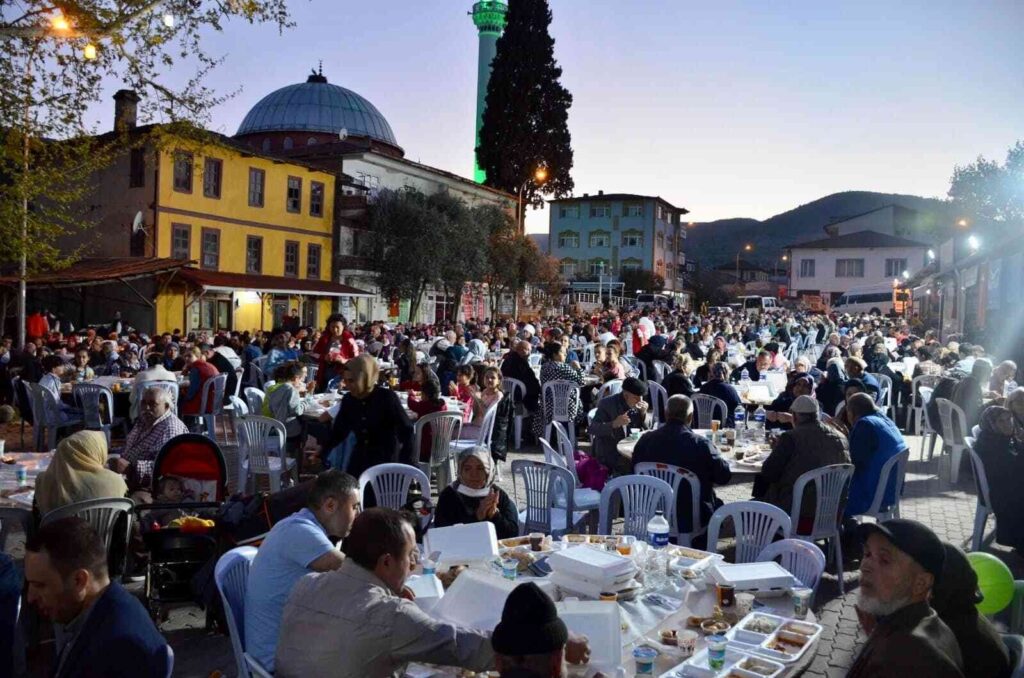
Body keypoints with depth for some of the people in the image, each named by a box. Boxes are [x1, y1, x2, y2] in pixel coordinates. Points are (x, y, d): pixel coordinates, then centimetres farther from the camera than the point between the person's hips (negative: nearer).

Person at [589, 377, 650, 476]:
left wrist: (644, 413, -11)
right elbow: (593, 429, -19)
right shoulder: (607, 403, -13)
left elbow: (647, 428, 9)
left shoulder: (638, 403, 3)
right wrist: (614, 424, -34)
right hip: (610, 452, -6)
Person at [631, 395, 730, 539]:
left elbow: (634, 474, 4)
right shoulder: (700, 444, -20)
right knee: (718, 504, 25)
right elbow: (724, 477, -9)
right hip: (691, 521, -4)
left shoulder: (646, 440, -10)